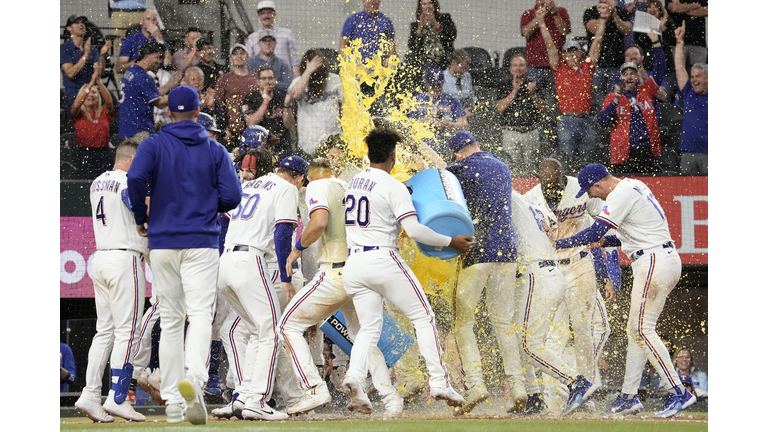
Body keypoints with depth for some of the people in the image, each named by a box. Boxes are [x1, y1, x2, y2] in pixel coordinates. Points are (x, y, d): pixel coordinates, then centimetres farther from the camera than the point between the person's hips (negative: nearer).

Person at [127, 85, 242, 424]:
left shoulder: (154, 145, 2)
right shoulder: (215, 150, 4)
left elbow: (136, 177, -17)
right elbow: (232, 196, -4)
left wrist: (140, 218, -1)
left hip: (162, 242, 1)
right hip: (201, 243, -1)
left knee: (170, 321, 9)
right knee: (200, 314, -9)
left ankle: (172, 403, 7)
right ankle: (194, 377, -38)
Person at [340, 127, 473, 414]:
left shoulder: (354, 182, 13)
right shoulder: (394, 187, -9)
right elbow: (413, 230, -16)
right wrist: (450, 242, -7)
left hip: (354, 263, 6)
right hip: (383, 259, -6)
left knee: (369, 327, 9)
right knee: (423, 316, 4)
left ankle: (355, 377, -18)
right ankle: (439, 383, -4)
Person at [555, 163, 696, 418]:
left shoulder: (621, 194, -13)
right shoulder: (635, 187, 19)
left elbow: (595, 232, -20)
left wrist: (560, 244, -9)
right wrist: (603, 241, 18)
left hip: (653, 262, -10)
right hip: (665, 261, 10)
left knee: (642, 329, -10)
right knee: (636, 329, 12)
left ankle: (678, 392, -13)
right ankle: (629, 397, 15)